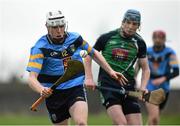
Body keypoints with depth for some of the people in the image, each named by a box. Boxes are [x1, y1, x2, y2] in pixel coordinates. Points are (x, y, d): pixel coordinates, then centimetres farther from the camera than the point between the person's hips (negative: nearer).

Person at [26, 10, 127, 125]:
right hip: (53, 93, 0)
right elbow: (32, 78, -20)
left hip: (76, 89, 0)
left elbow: (93, 53, 19)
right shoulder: (40, 48, -12)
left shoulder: (75, 39, -1)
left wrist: (110, 71, 12)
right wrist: (42, 90, -41)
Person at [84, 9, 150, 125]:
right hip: (108, 84, -3)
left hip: (128, 86, 4)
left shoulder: (139, 43, 8)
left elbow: (145, 69, 14)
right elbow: (89, 56, 11)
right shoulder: (107, 38, 1)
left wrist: (143, 87, -3)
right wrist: (89, 78, 0)